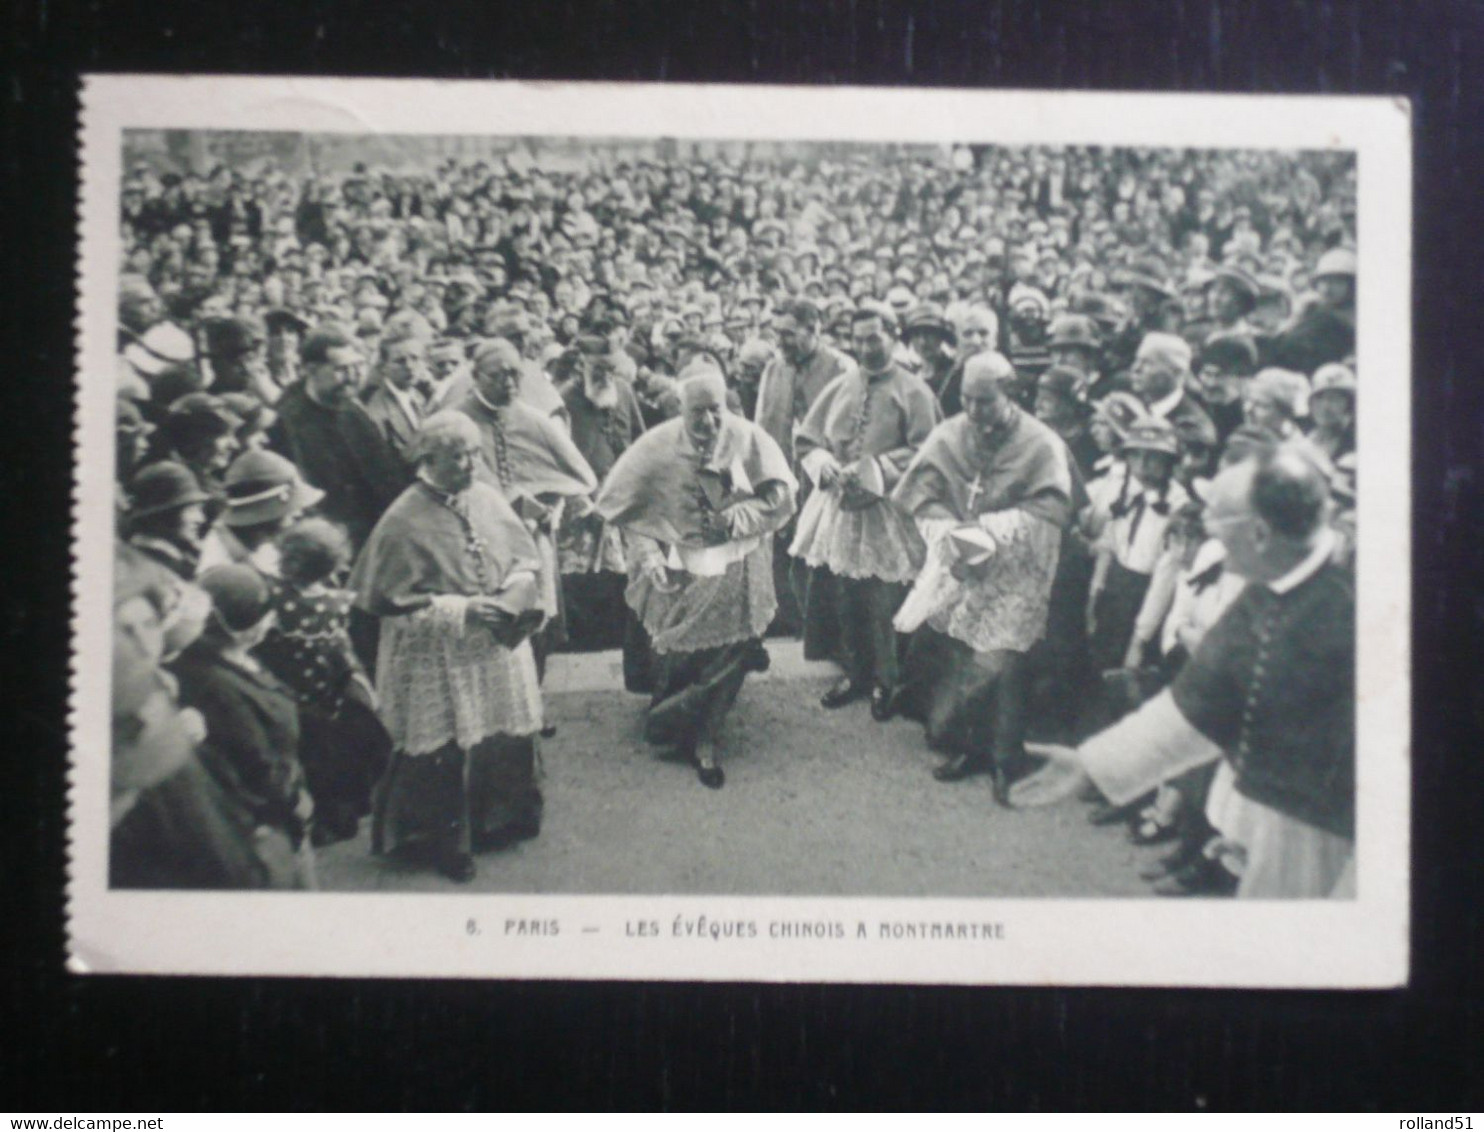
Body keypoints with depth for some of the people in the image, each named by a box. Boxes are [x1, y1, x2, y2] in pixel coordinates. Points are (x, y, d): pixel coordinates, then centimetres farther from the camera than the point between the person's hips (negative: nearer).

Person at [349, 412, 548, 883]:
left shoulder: (487, 498, 0)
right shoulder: (404, 520, -15)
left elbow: (526, 561, 8)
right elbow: (391, 599, -14)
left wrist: (509, 600, -13)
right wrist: (461, 609, -19)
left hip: (498, 648, 5)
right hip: (438, 661, -5)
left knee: (506, 740, 13)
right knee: (447, 755, 3)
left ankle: (499, 821, 36)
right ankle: (449, 842, 23)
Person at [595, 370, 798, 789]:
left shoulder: (748, 438, -12)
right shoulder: (657, 447, -14)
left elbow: (779, 498, -7)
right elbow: (625, 509, -6)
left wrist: (733, 520, -20)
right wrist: (648, 554, -16)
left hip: (734, 575, 1)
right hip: (678, 573, -1)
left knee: (726, 657, 7)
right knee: (674, 660, 9)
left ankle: (703, 741, 25)